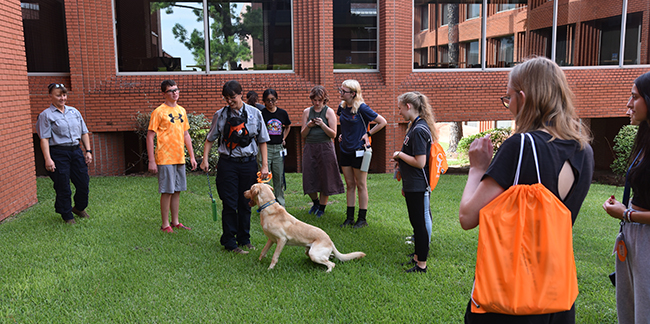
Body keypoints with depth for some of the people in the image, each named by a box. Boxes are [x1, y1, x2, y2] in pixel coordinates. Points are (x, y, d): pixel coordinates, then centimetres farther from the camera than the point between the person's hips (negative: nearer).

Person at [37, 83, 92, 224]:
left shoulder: (74, 112, 12)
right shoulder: (46, 115, -2)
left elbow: (84, 133, 15)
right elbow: (44, 139, -9)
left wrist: (88, 151, 7)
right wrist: (48, 159, -17)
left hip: (76, 151, 5)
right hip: (58, 154, -5)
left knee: (84, 183, 8)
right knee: (63, 187, 2)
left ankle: (79, 208, 33)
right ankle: (67, 215, 19)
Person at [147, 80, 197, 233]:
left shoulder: (182, 111, 12)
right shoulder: (159, 112, -7)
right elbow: (150, 136, -8)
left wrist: (192, 156, 15)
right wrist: (151, 161, -13)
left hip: (179, 158, 6)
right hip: (165, 159, -6)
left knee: (177, 190, 11)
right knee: (167, 191, -2)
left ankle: (175, 222, 21)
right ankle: (165, 224, 9)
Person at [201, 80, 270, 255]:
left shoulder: (255, 113, 3)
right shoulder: (220, 115, 1)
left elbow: (262, 141, 6)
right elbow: (210, 139, 10)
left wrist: (264, 165, 1)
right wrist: (205, 159, -2)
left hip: (249, 163, 1)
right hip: (227, 163, -1)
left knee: (245, 204, 10)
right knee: (230, 204, 0)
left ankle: (244, 239, 24)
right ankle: (229, 242, 13)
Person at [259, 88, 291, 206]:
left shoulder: (282, 113, 7)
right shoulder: (261, 113, -5)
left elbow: (287, 127, 24)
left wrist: (283, 138, 13)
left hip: (279, 148, 4)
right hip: (265, 147, -3)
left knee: (279, 176, 9)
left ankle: (280, 204, 20)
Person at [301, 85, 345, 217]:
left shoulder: (329, 112, 0)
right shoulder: (307, 112, 9)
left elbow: (333, 134, -6)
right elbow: (302, 134, 8)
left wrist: (322, 125, -19)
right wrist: (308, 126, -11)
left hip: (325, 148, -3)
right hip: (310, 148, 3)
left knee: (325, 179, 2)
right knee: (309, 178, 3)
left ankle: (322, 207, 19)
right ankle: (315, 202, 29)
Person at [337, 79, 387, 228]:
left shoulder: (362, 108, -15)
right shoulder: (342, 107, 4)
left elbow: (382, 122, -10)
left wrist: (368, 134, -9)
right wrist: (342, 134, 9)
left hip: (359, 151, -6)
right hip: (345, 150, 6)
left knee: (361, 185, 3)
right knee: (349, 184, 12)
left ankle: (362, 218, 13)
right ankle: (350, 217, 20)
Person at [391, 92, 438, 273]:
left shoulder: (419, 130, -20)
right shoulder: (414, 126, 11)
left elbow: (420, 162, -25)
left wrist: (399, 154, -13)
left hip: (418, 187, -10)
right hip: (412, 186, 10)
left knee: (420, 224, 1)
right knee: (416, 222, 19)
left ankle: (421, 265, 11)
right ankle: (417, 257, 32)